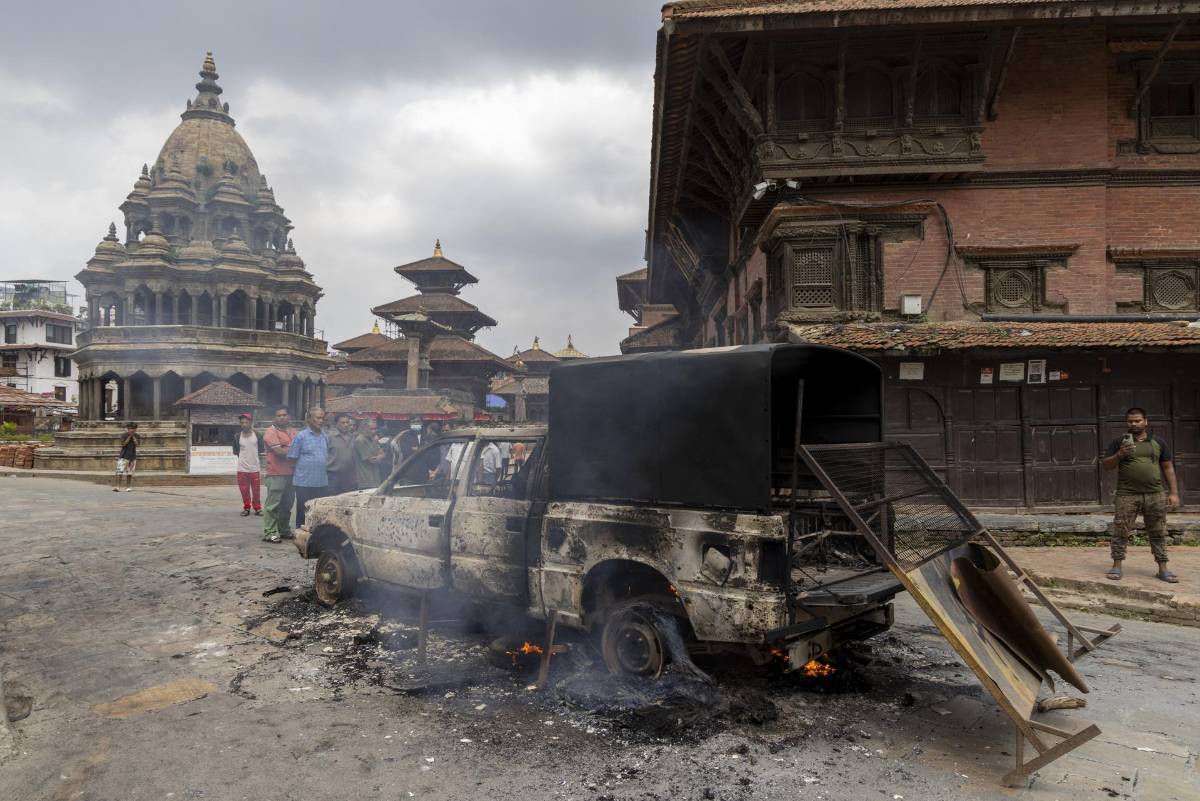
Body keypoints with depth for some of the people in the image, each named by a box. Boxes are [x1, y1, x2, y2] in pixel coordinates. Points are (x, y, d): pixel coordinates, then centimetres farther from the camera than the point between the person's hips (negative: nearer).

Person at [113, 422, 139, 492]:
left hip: (132, 456, 2)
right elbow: (123, 444, -12)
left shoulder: (137, 436, 5)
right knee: (120, 471, -11)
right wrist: (129, 436, -15)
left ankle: (128, 487, 14)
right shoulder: (124, 435, -2)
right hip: (123, 456, -2)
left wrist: (133, 436, -12)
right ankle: (117, 486, -11)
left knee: (129, 473, 7)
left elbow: (137, 444, -8)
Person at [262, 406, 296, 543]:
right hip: (276, 474, -7)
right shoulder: (271, 432, -6)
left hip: (290, 474, 7)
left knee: (287, 505, 14)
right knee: (273, 505, -5)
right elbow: (279, 452, -15)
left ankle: (284, 530, 23)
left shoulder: (292, 432, 17)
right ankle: (269, 532, 0)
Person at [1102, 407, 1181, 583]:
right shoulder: (1118, 443, 6)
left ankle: (1163, 568, 15)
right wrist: (1120, 455, -17)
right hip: (1127, 496, -2)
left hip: (1155, 496, 2)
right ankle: (1116, 566, 6)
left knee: (1158, 533, 7)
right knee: (1121, 532, -1)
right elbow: (1106, 465, 1)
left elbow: (1168, 468, 11)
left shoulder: (1158, 442, 11)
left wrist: (1174, 492, 5)